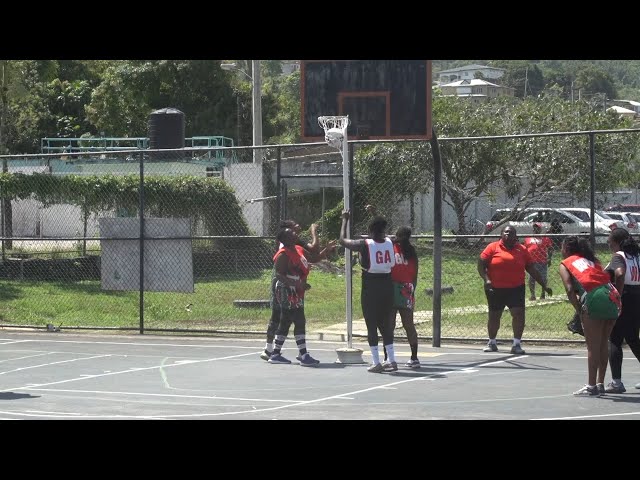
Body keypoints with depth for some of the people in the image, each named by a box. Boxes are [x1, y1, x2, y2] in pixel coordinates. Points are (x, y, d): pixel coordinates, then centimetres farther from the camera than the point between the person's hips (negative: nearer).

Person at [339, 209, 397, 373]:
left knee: (371, 325, 3)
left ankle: (376, 363, 0)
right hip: (387, 286, 4)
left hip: (370, 288, -4)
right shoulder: (389, 242, 0)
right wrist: (376, 217, 37)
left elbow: (342, 240, 4)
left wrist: (345, 220, 16)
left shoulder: (364, 245, -12)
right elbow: (381, 236, 27)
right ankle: (391, 361, 13)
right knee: (385, 324, 15)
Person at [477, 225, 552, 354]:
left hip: (516, 289, 1)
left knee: (519, 313, -15)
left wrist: (544, 285, 9)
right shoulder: (493, 247, 0)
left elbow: (532, 270, 11)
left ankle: (517, 344, -10)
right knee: (494, 316, 11)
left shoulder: (522, 250, 6)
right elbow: (481, 264, -3)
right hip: (495, 289, 0)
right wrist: (486, 279, -18)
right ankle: (492, 343, 30)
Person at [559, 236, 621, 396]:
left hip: (594, 298, -6)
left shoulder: (565, 264, 11)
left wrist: (580, 312, 1)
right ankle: (600, 384, 21)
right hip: (612, 296, 6)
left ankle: (592, 386, 4)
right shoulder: (592, 259, 29)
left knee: (593, 347, 2)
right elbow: (605, 277, 16)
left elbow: (570, 290, -2)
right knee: (603, 346, 15)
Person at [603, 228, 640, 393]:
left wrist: (617, 297, -22)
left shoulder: (619, 257, -10)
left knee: (614, 341, -1)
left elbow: (620, 274, -28)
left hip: (624, 301, -7)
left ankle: (616, 382, -4)